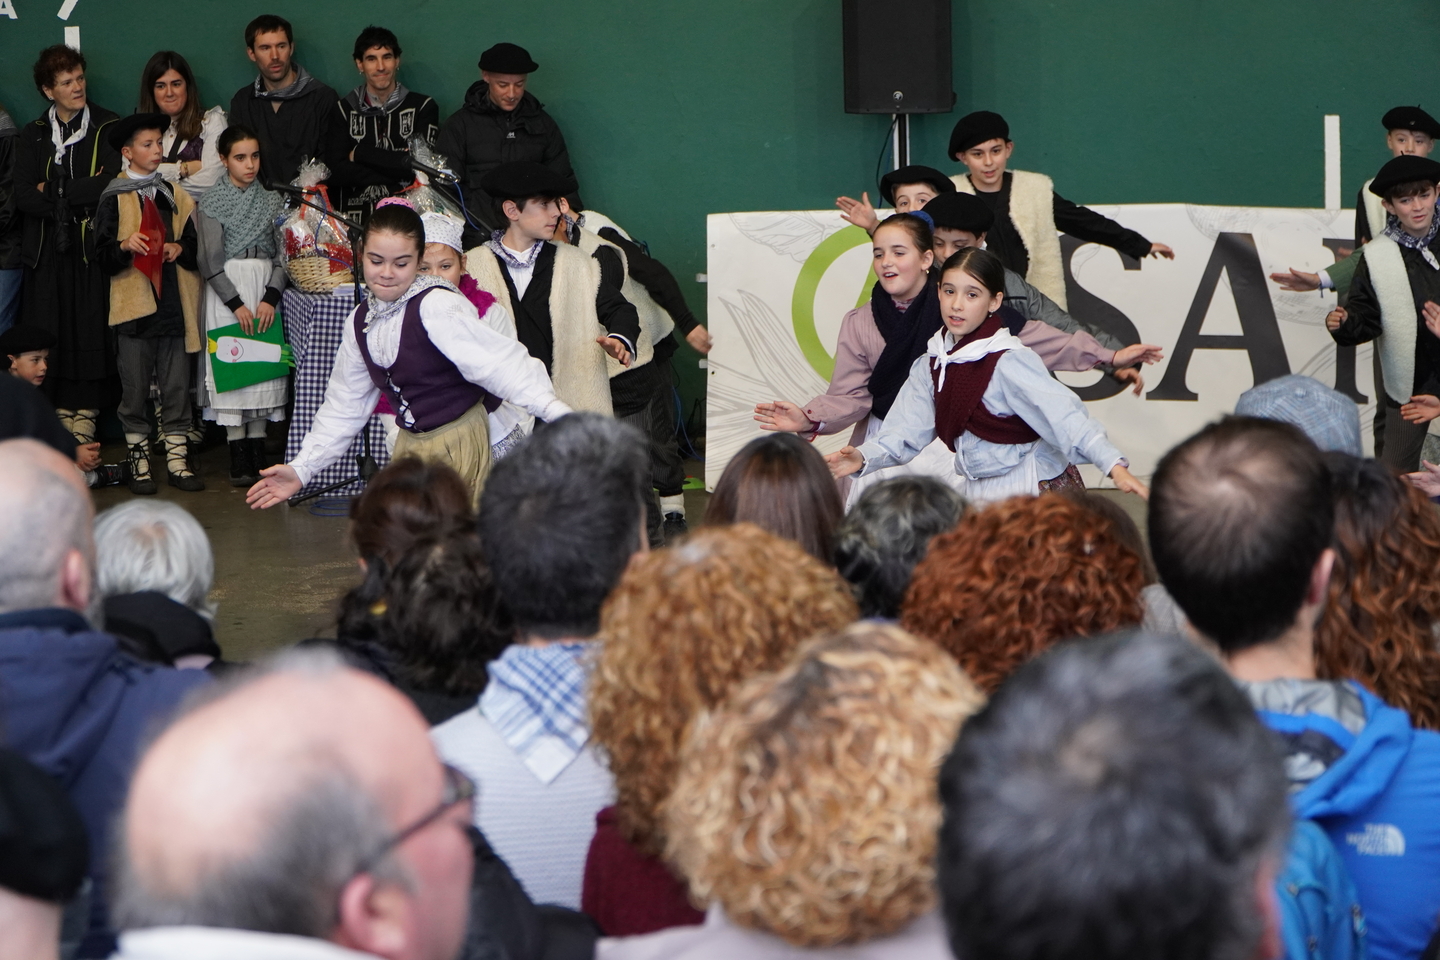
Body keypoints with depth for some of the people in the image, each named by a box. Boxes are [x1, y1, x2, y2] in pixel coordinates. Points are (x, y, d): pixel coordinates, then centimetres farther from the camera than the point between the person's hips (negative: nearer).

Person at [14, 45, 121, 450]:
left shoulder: (108, 127, 3)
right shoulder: (33, 135, 13)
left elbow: (114, 184, -10)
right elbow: (23, 196, 1)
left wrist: (55, 192, -4)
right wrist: (83, 195, -10)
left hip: (93, 249, -3)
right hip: (47, 252, 3)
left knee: (90, 333, -6)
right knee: (51, 336, -2)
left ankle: (86, 411, 0)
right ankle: (61, 412, 4)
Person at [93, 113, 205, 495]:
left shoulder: (177, 195, 14)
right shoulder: (115, 198, 1)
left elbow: (196, 246, 17)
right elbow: (102, 256, -4)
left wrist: (180, 248, -4)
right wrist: (125, 246, -24)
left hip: (175, 305, 3)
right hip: (134, 306, -3)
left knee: (176, 388, 4)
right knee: (136, 389, 0)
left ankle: (178, 459, 10)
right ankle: (139, 463, 9)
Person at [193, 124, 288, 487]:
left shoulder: (272, 201, 11)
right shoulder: (211, 203, 0)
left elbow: (282, 255, 5)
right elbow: (210, 261, -6)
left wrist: (270, 298, -8)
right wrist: (236, 304, -12)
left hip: (265, 291, 3)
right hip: (227, 290, -3)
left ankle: (258, 455, 3)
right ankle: (238, 459, -3)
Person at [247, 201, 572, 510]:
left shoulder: (436, 307, -19)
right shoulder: (361, 322, 6)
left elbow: (499, 363, -30)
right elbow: (345, 406, 15)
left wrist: (554, 410, -42)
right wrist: (301, 469, 13)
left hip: (457, 445, -7)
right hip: (409, 445, 7)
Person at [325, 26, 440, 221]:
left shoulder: (423, 107, 9)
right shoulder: (343, 110, 12)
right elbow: (335, 172, 0)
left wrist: (361, 153, 1)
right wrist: (399, 178, -7)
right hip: (355, 217, 1)